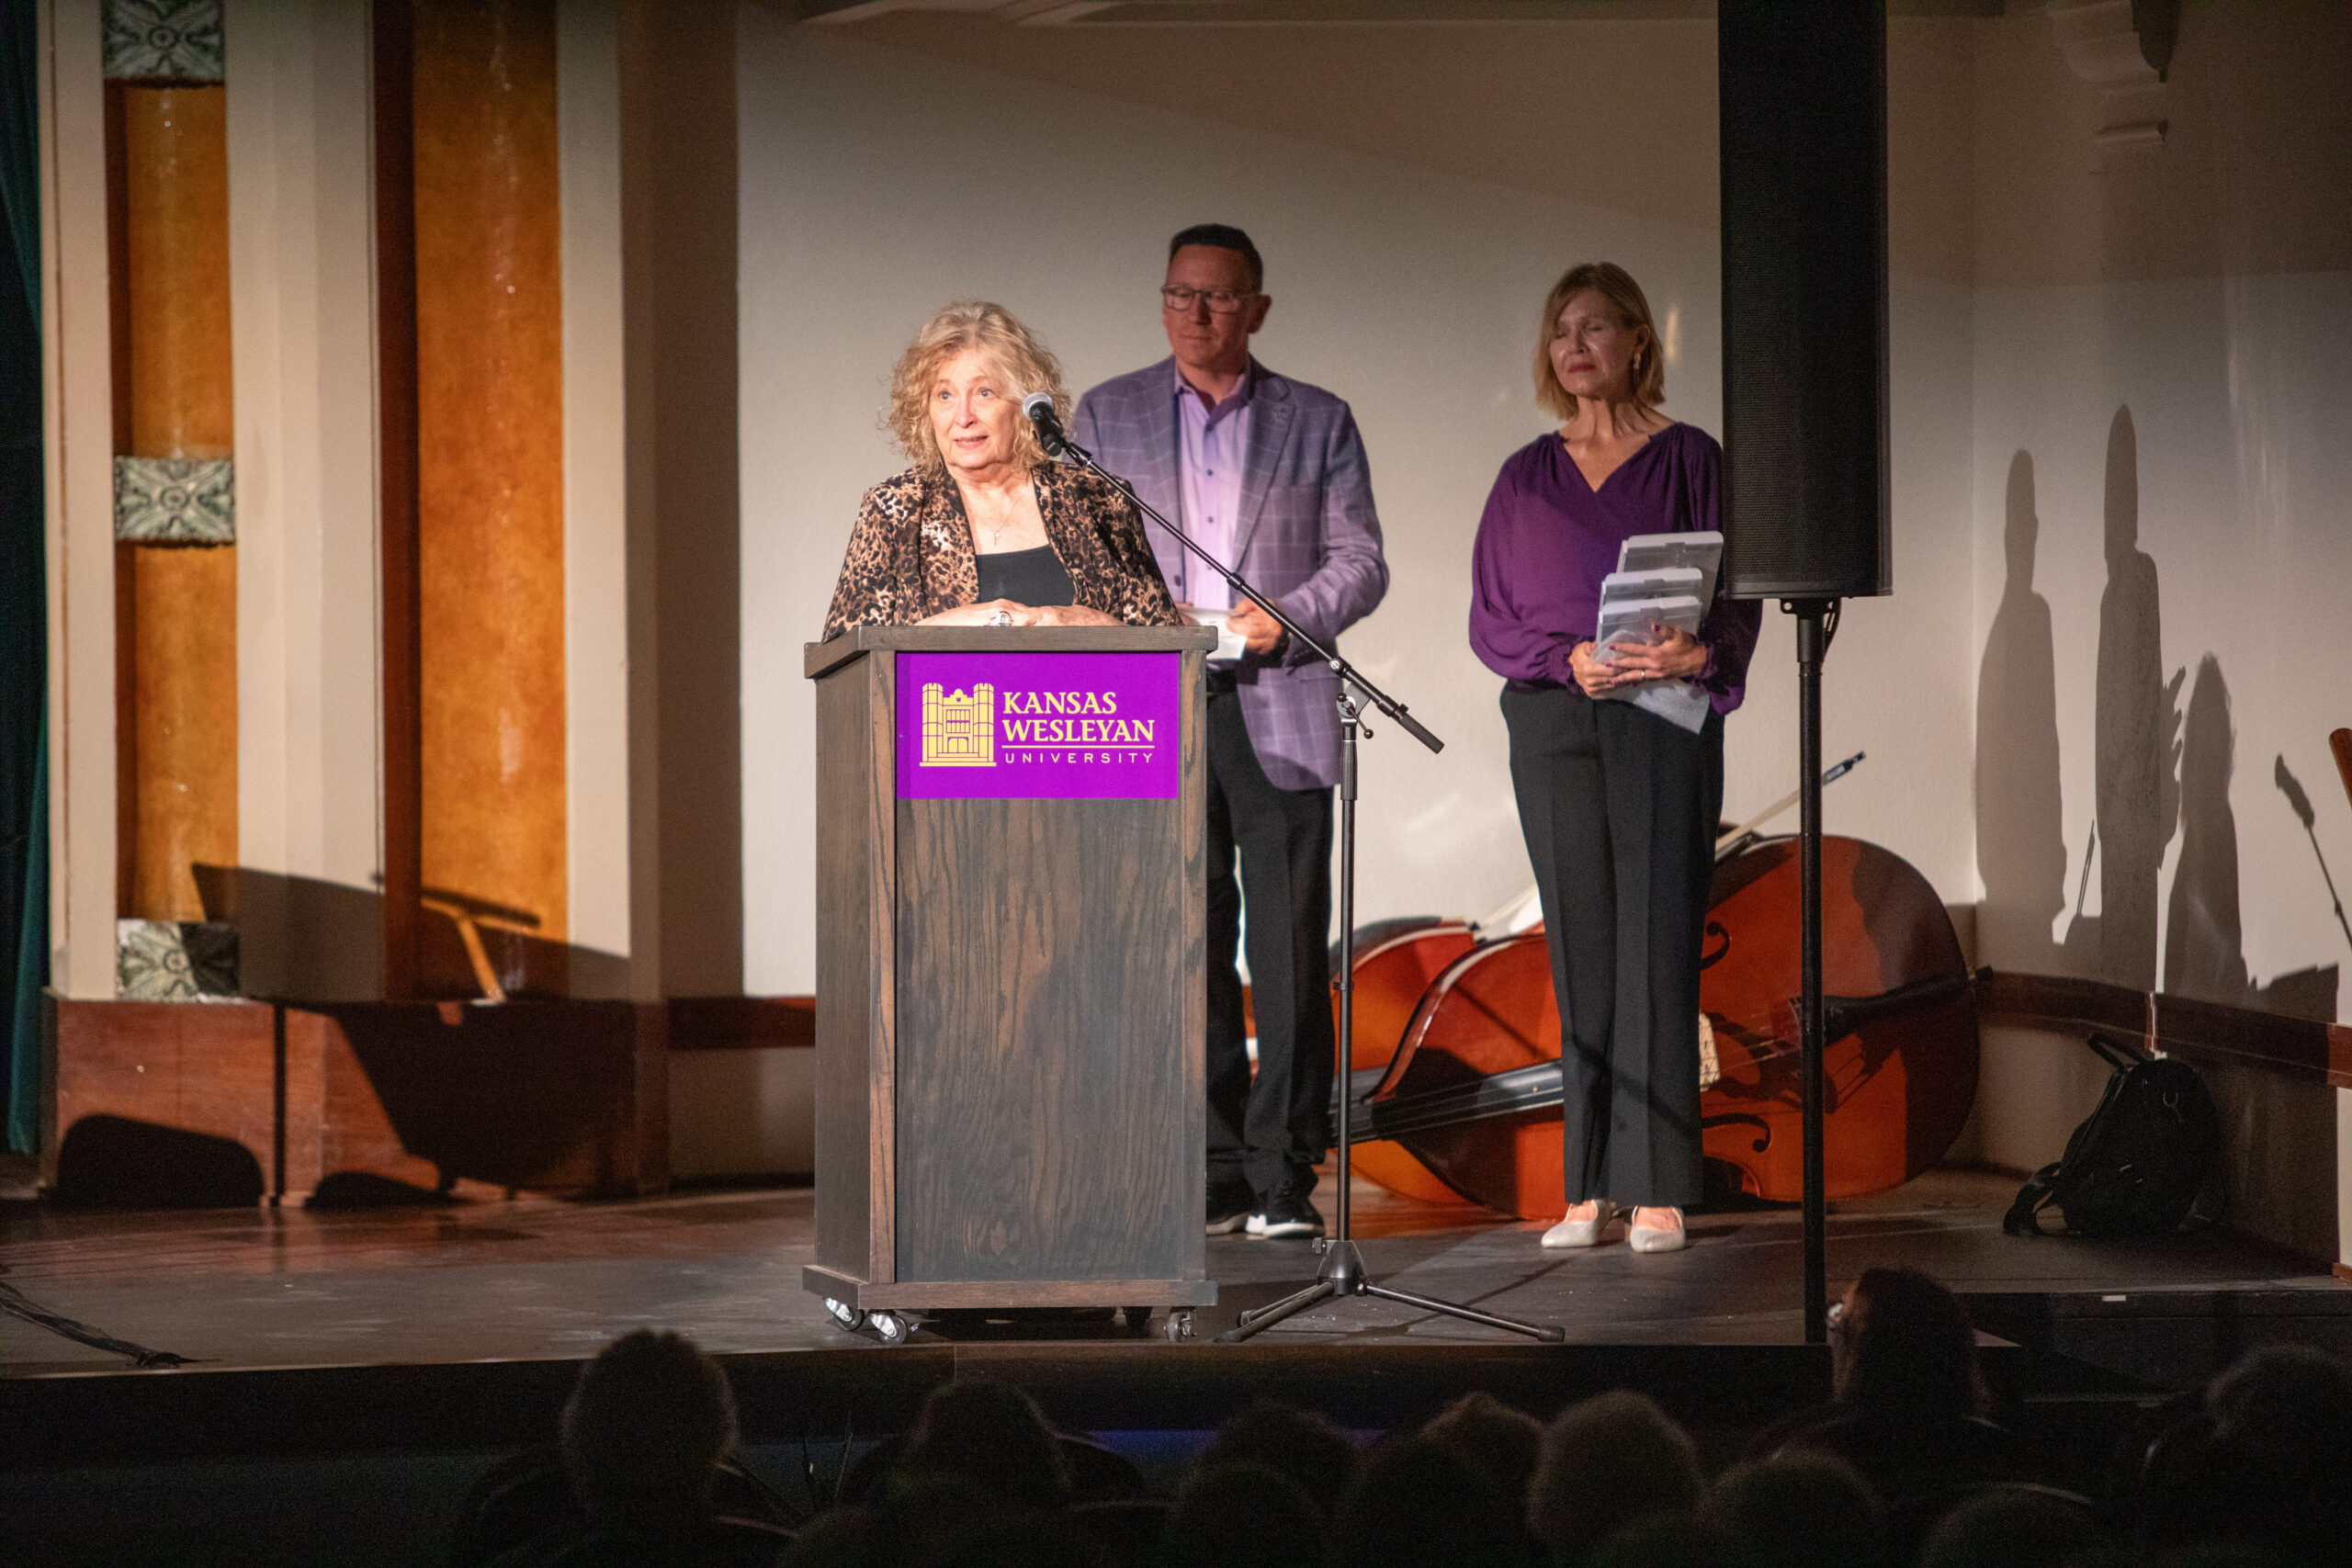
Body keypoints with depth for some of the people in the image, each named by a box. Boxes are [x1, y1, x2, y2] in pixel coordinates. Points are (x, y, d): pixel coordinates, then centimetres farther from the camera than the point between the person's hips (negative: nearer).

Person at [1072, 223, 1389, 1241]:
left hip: (1279, 710, -1)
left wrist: (1287, 615, -11)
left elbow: (1360, 562, 7)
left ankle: (1283, 1177, -4)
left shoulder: (1318, 422, 11)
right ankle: (1211, 1169, 5)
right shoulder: (1107, 417, 13)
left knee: (1289, 947, -6)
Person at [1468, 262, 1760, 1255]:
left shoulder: (1689, 460, 5)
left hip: (1664, 720, -3)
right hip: (1552, 725, 3)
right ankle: (1589, 1190, 2)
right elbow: (1488, 619, 9)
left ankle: (1656, 1189, -7)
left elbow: (1737, 599, 2)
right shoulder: (1526, 477, 14)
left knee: (1656, 944, -7)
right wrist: (1569, 659, -9)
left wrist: (1699, 653, -19)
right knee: (1579, 950, 1)